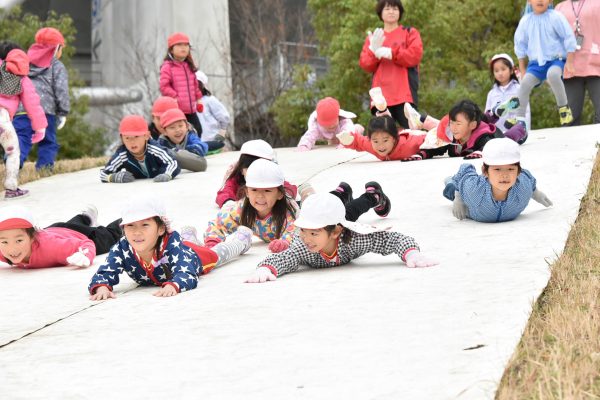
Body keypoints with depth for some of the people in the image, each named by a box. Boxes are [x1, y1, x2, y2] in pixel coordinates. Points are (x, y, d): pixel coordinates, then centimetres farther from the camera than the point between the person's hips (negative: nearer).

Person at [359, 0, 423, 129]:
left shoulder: (410, 33, 13)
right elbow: (365, 65, 8)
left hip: (405, 96, -2)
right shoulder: (373, 37, 19)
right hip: (381, 96, 2)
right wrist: (373, 52, -12)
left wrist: (390, 53, -10)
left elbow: (415, 55, -4)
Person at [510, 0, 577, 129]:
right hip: (536, 62, 4)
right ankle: (519, 119, -12)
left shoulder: (556, 17, -9)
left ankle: (563, 107, -16)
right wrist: (522, 70, 13)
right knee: (525, 82, -20)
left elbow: (568, 38, -6)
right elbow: (520, 45, 12)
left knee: (552, 74, -36)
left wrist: (569, 62, -10)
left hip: (556, 59, -4)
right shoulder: (525, 20, 2)